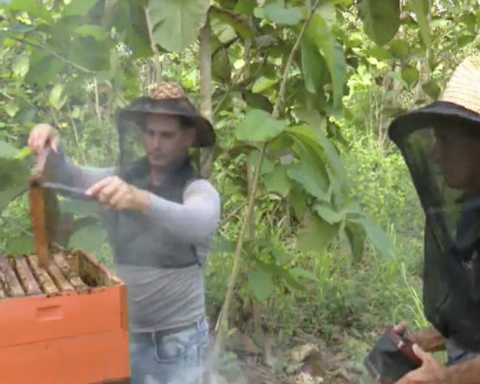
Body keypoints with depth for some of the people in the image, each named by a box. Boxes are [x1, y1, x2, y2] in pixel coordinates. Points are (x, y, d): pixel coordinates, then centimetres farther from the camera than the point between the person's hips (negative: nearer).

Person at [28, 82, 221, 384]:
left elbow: (199, 224, -33)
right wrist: (51, 151, -26)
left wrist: (140, 199, -48)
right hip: (123, 332, 4)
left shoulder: (199, 189, -12)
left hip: (178, 339, -4)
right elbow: (66, 176, -5)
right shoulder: (121, 179, 3)